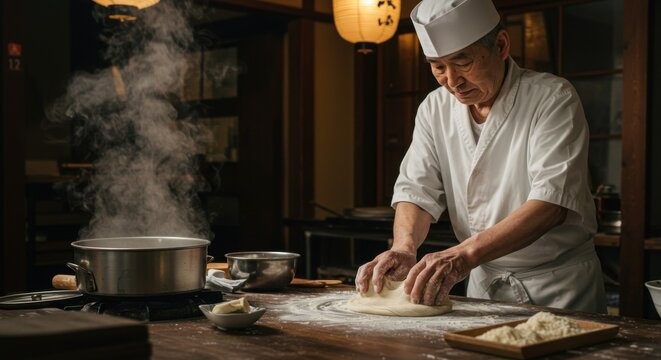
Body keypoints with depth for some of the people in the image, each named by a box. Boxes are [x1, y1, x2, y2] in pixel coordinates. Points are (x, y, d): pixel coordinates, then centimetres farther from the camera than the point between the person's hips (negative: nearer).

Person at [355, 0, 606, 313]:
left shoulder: (552, 99, -15)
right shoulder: (434, 109, 2)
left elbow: (552, 202, -26)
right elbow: (417, 189, -1)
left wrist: (465, 254, -38)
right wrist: (403, 247, -24)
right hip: (485, 284, 4)